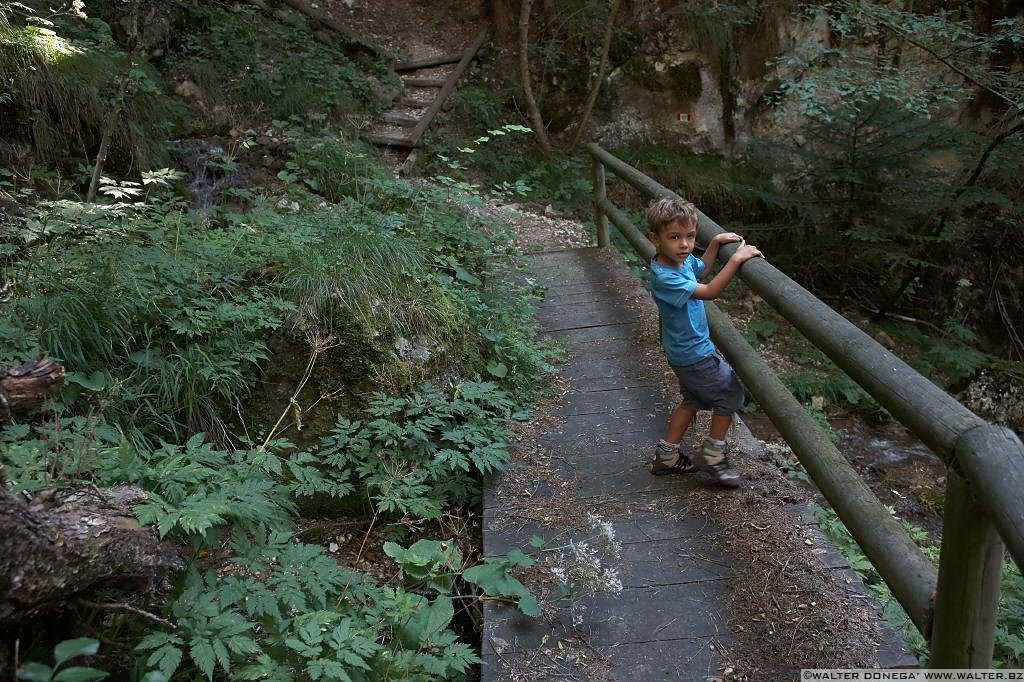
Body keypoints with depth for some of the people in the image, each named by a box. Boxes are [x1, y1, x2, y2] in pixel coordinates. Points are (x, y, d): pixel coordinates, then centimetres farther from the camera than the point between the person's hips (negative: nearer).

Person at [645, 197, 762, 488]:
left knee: (693, 400, 23)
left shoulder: (682, 258, -4)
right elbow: (709, 291, -36)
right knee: (730, 395, 5)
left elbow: (701, 270, 19)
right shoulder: (664, 277, -32)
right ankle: (712, 456, 19)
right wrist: (736, 259, -38)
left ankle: (667, 456, 33)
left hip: (688, 350, 9)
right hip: (694, 354, -9)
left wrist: (715, 242, 5)